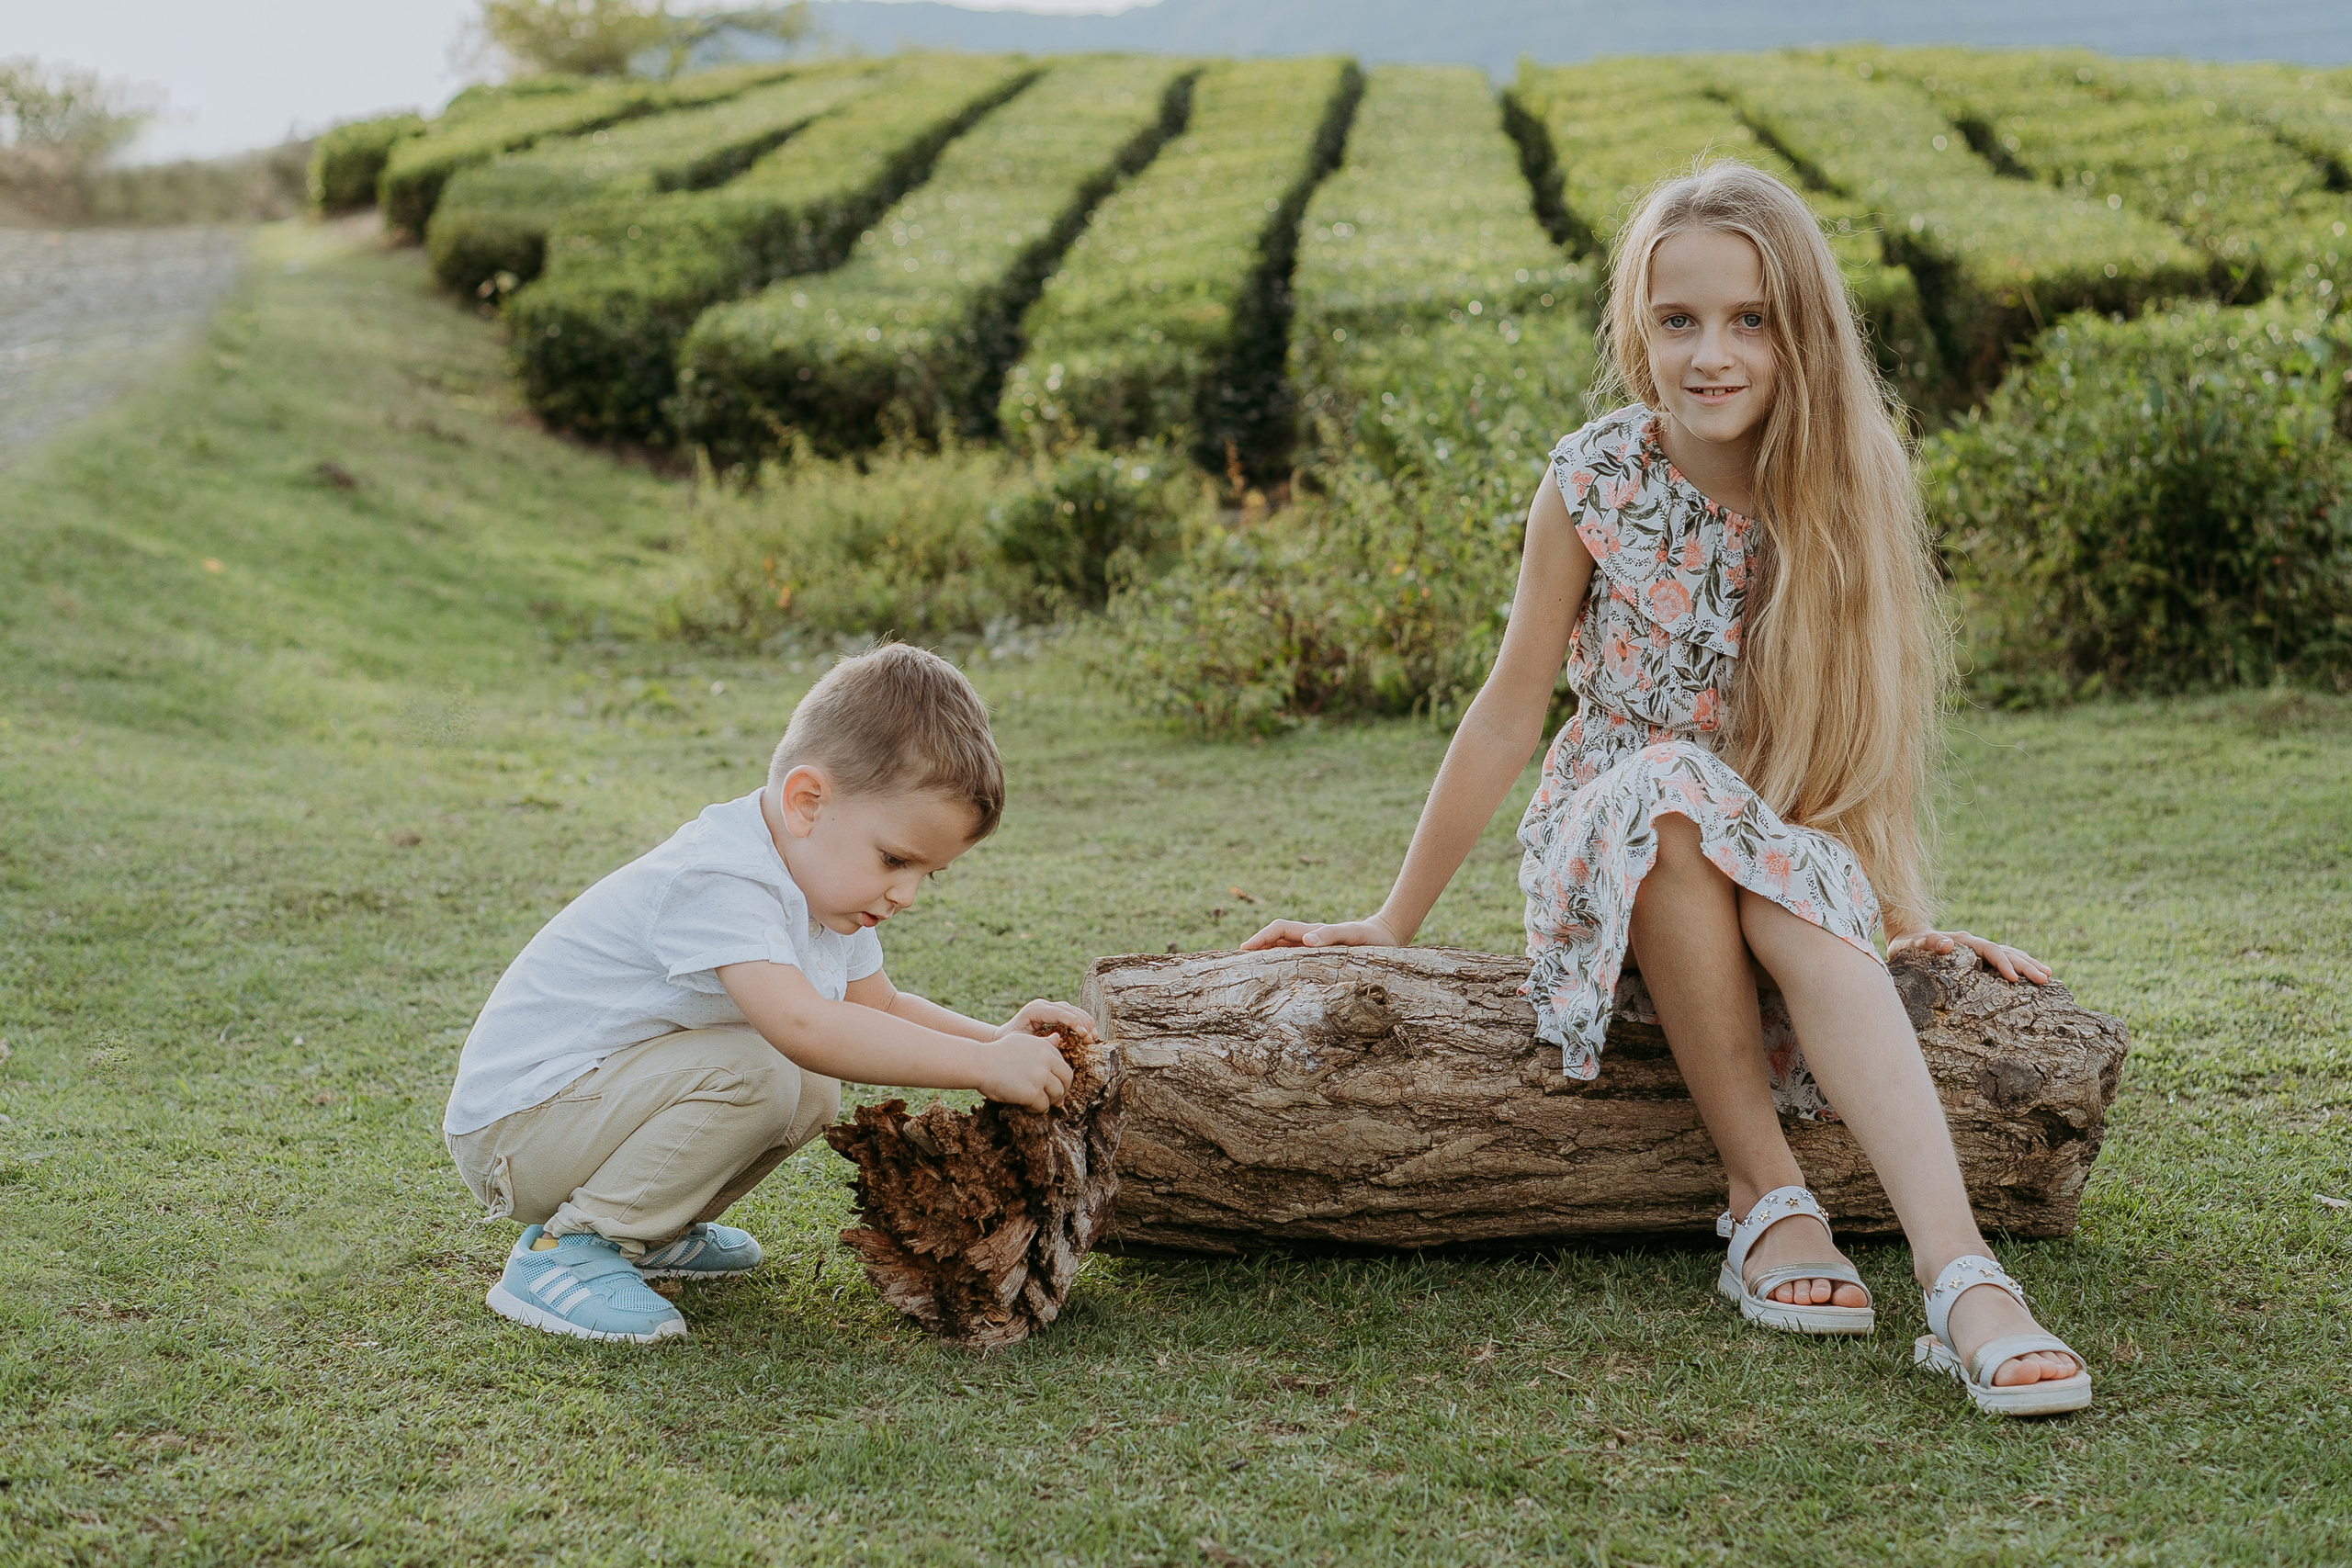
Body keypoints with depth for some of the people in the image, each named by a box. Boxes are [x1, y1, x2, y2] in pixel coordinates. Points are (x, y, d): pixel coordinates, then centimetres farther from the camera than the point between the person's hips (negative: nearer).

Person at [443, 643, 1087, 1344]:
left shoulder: (823, 878, 5)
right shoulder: (721, 882, -28)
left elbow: (878, 1006, 13)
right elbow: (803, 1026, -41)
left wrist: (997, 1038, -5)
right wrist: (980, 1065, -38)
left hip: (607, 1089, 10)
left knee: (813, 1091, 2)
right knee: (755, 1071, -28)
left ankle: (646, 1231, 12)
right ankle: (564, 1249, -16)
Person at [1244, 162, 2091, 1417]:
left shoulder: (1847, 487, -7)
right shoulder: (1594, 481, -10)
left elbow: (1867, 726, 3)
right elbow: (1510, 710, -3)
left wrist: (1910, 919, -1)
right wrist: (1393, 923, 0)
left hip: (1788, 853, 1)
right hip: (1602, 837, -1)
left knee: (1810, 915, -36)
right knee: (1677, 782, -37)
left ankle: (1964, 1279, -48)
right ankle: (1766, 1198, -30)